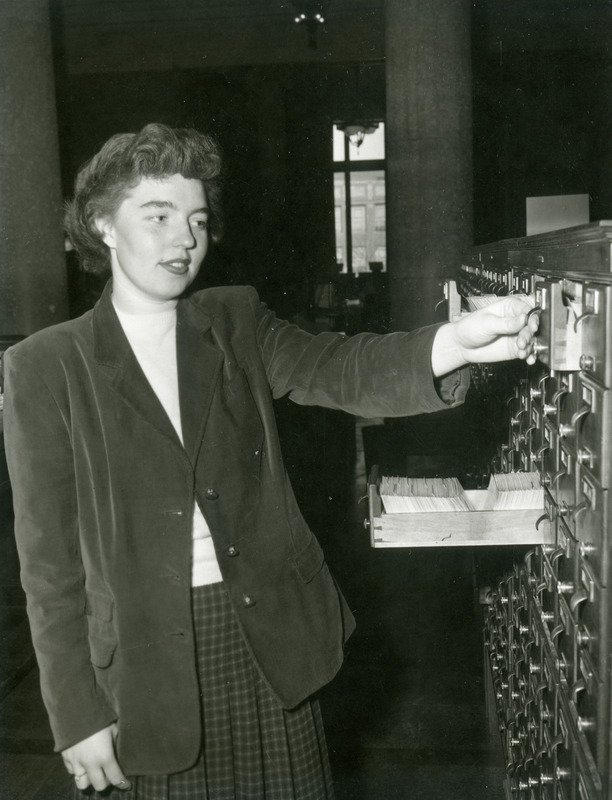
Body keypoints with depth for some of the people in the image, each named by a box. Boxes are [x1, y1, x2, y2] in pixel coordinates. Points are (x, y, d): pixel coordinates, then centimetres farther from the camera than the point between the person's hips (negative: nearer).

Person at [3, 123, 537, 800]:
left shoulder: (237, 323, 4)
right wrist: (78, 715, -5)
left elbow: (341, 370, -14)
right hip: (145, 662, -2)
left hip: (269, 638, 3)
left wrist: (454, 343, -34)